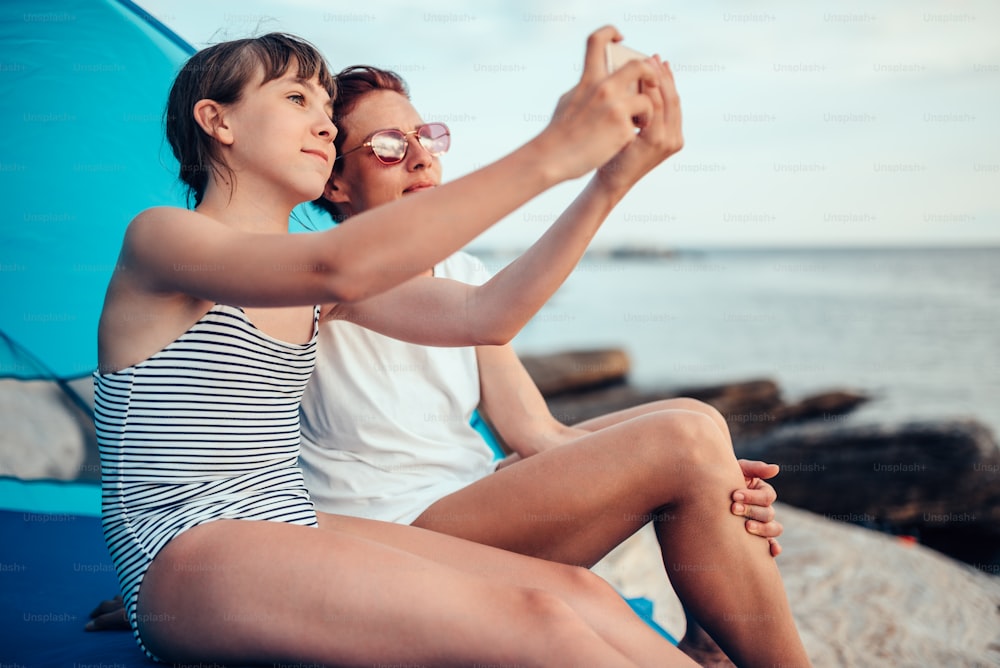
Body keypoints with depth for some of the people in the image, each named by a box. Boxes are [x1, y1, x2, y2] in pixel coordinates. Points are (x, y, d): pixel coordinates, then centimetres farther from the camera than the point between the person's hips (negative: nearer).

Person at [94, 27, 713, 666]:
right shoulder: (158, 237, -8)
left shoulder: (313, 290, 15)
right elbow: (337, 269, -28)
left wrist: (615, 170, -7)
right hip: (188, 559, -7)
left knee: (578, 592, -15)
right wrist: (550, 153, -30)